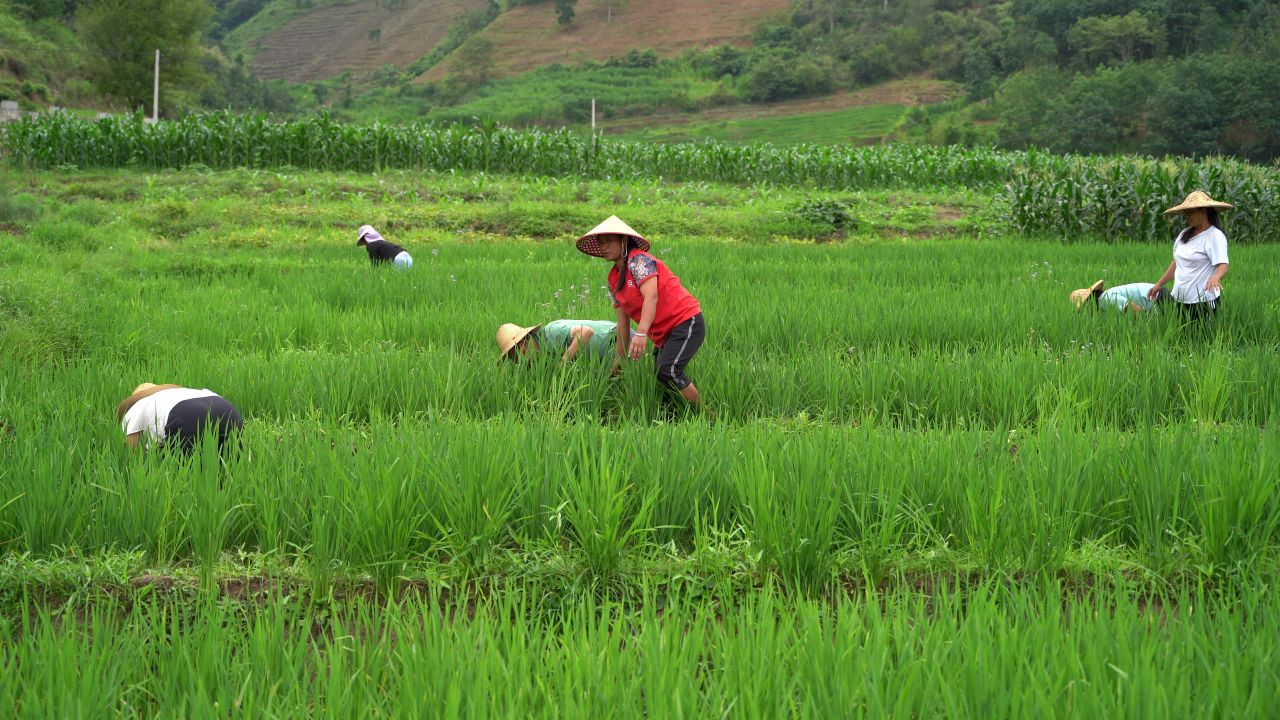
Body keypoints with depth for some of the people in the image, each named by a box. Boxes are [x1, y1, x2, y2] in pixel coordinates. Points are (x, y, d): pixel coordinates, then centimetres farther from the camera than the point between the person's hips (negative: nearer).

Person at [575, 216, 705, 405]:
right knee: (659, 374, 4)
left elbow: (651, 296, -27)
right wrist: (620, 359, 13)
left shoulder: (638, 260, -12)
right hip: (664, 334, 9)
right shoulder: (613, 279, 13)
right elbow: (623, 322, 15)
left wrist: (641, 333, -38)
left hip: (686, 323, -9)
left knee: (667, 371, -25)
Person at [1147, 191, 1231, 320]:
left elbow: (1223, 265, -19)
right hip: (1178, 299, 7)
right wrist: (1158, 285, 22)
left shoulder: (1214, 236, -9)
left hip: (1202, 301, -7)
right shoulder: (1184, 234, 13)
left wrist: (1215, 278, -41)